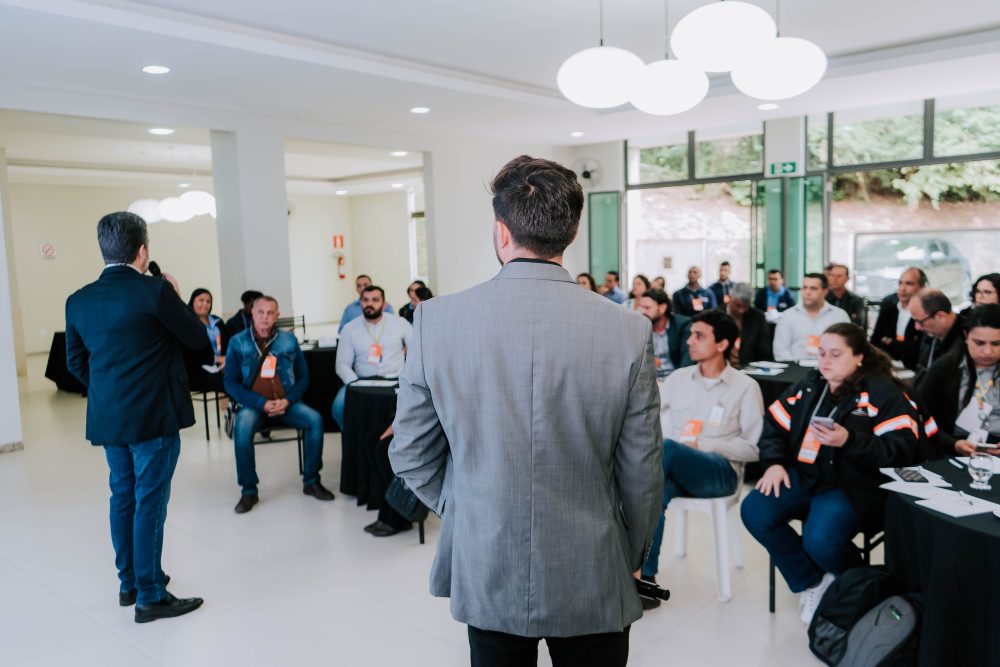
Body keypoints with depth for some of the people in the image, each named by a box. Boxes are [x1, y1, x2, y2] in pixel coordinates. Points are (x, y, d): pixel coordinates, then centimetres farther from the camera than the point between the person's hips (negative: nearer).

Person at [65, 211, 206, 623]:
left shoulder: (78, 300, 3)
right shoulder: (155, 291, -16)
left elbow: (76, 362, 11)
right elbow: (197, 339, -5)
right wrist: (175, 298, 7)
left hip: (107, 417, 7)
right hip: (154, 416, -6)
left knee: (123, 498, 17)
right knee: (150, 502, 1)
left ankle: (129, 583, 31)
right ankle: (151, 596, 9)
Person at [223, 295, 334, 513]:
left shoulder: (288, 340, 5)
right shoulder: (238, 342, 0)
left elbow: (303, 376, 7)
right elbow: (231, 382, -3)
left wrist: (287, 401, -11)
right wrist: (262, 403, -15)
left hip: (286, 403, 2)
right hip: (253, 405, -2)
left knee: (315, 419, -23)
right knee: (242, 426, -32)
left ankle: (311, 481, -7)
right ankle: (249, 490, -17)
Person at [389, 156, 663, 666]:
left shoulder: (436, 319, -13)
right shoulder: (628, 330, -14)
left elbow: (410, 454, -4)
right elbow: (642, 473, -7)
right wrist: (630, 559, 11)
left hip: (484, 575, 1)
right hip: (590, 583, -1)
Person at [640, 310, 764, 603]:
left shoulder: (746, 387, 4)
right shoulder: (677, 379, 15)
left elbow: (754, 447, 0)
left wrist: (703, 444, -10)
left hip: (720, 471, -3)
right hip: (673, 467, 3)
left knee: (667, 448, -36)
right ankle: (646, 579, -31)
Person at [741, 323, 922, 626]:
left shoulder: (882, 392, -4)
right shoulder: (808, 386, 11)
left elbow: (901, 450, -13)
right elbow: (774, 425, 12)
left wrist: (849, 441, -26)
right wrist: (774, 462, -5)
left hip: (852, 484, -6)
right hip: (802, 475, 6)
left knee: (820, 541, -30)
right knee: (754, 512, -17)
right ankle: (812, 583, 5)